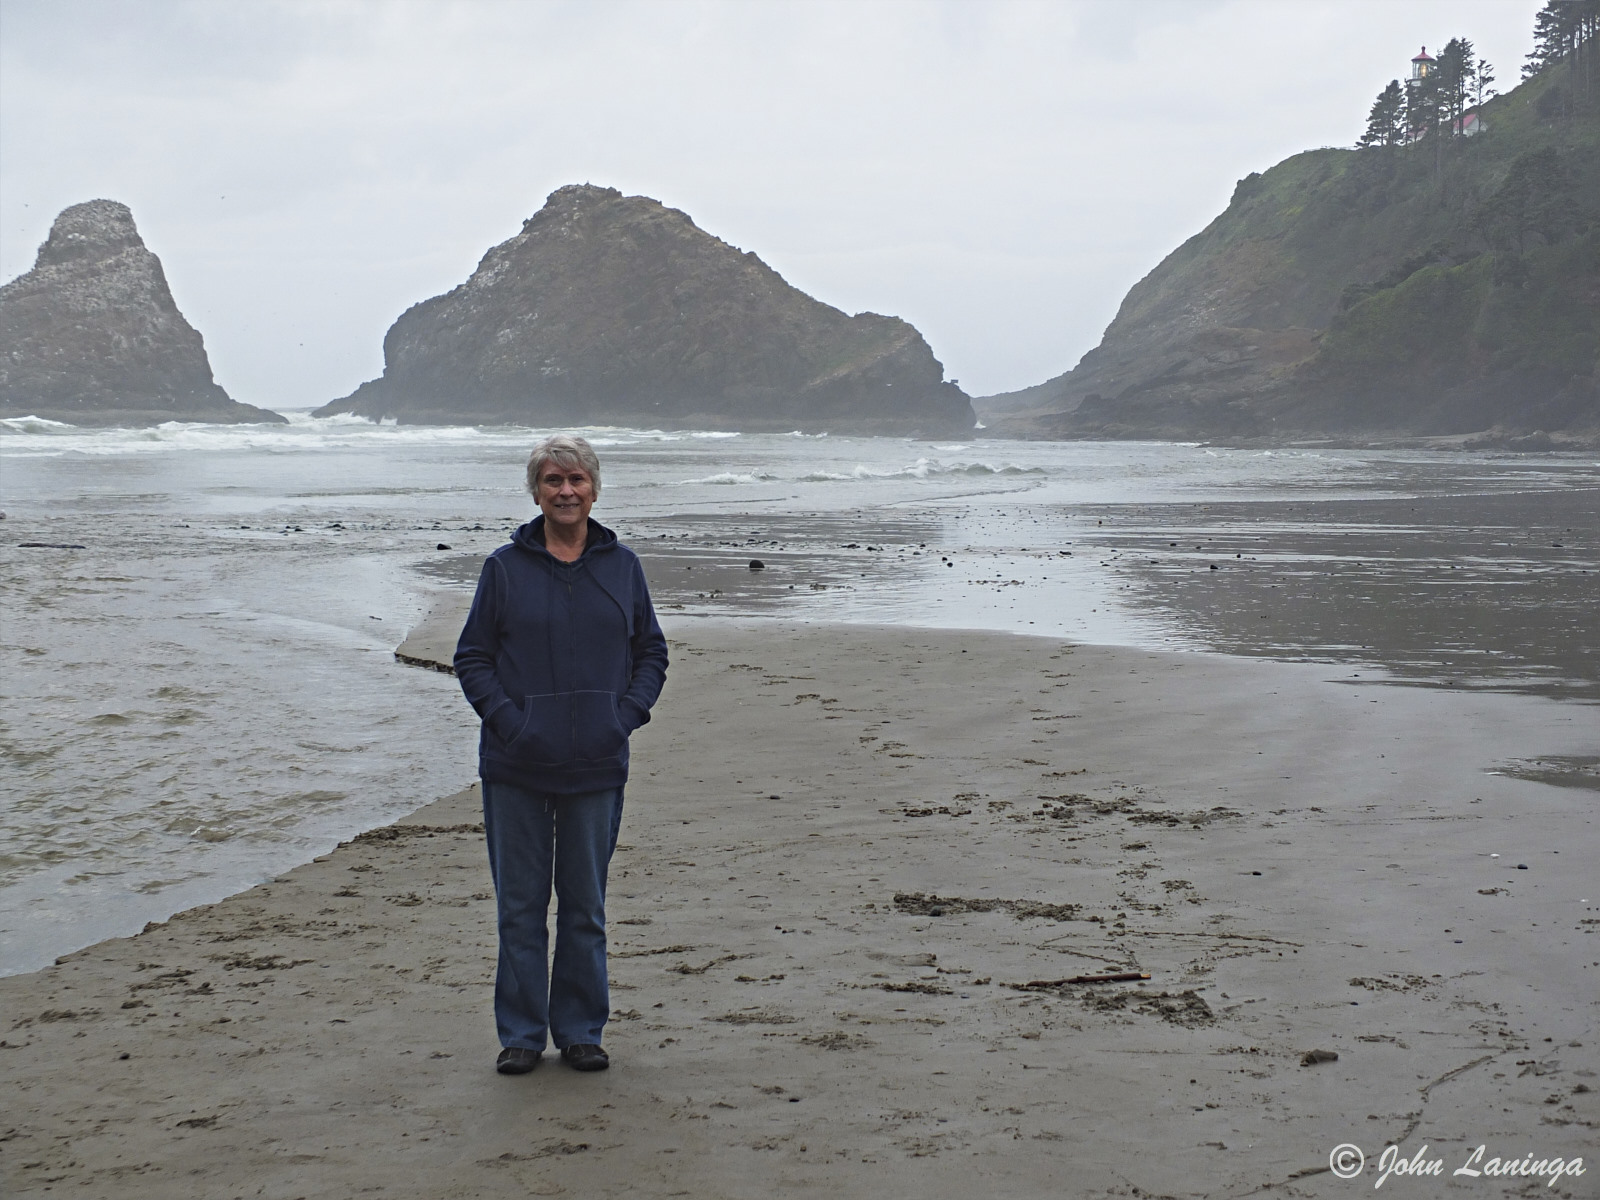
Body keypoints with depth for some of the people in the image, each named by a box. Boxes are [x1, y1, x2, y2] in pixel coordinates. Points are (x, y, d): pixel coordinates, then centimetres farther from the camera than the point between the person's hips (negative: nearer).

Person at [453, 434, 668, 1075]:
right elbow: (472, 657, 4)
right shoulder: (505, 567, 2)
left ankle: (581, 1030, 21)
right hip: (517, 767, -1)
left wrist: (626, 715, -3)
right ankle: (521, 1034, 16)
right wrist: (506, 719, -10)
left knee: (586, 906, 9)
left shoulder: (622, 566, 7)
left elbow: (652, 652, 13)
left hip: (596, 765, 1)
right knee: (519, 906, 5)